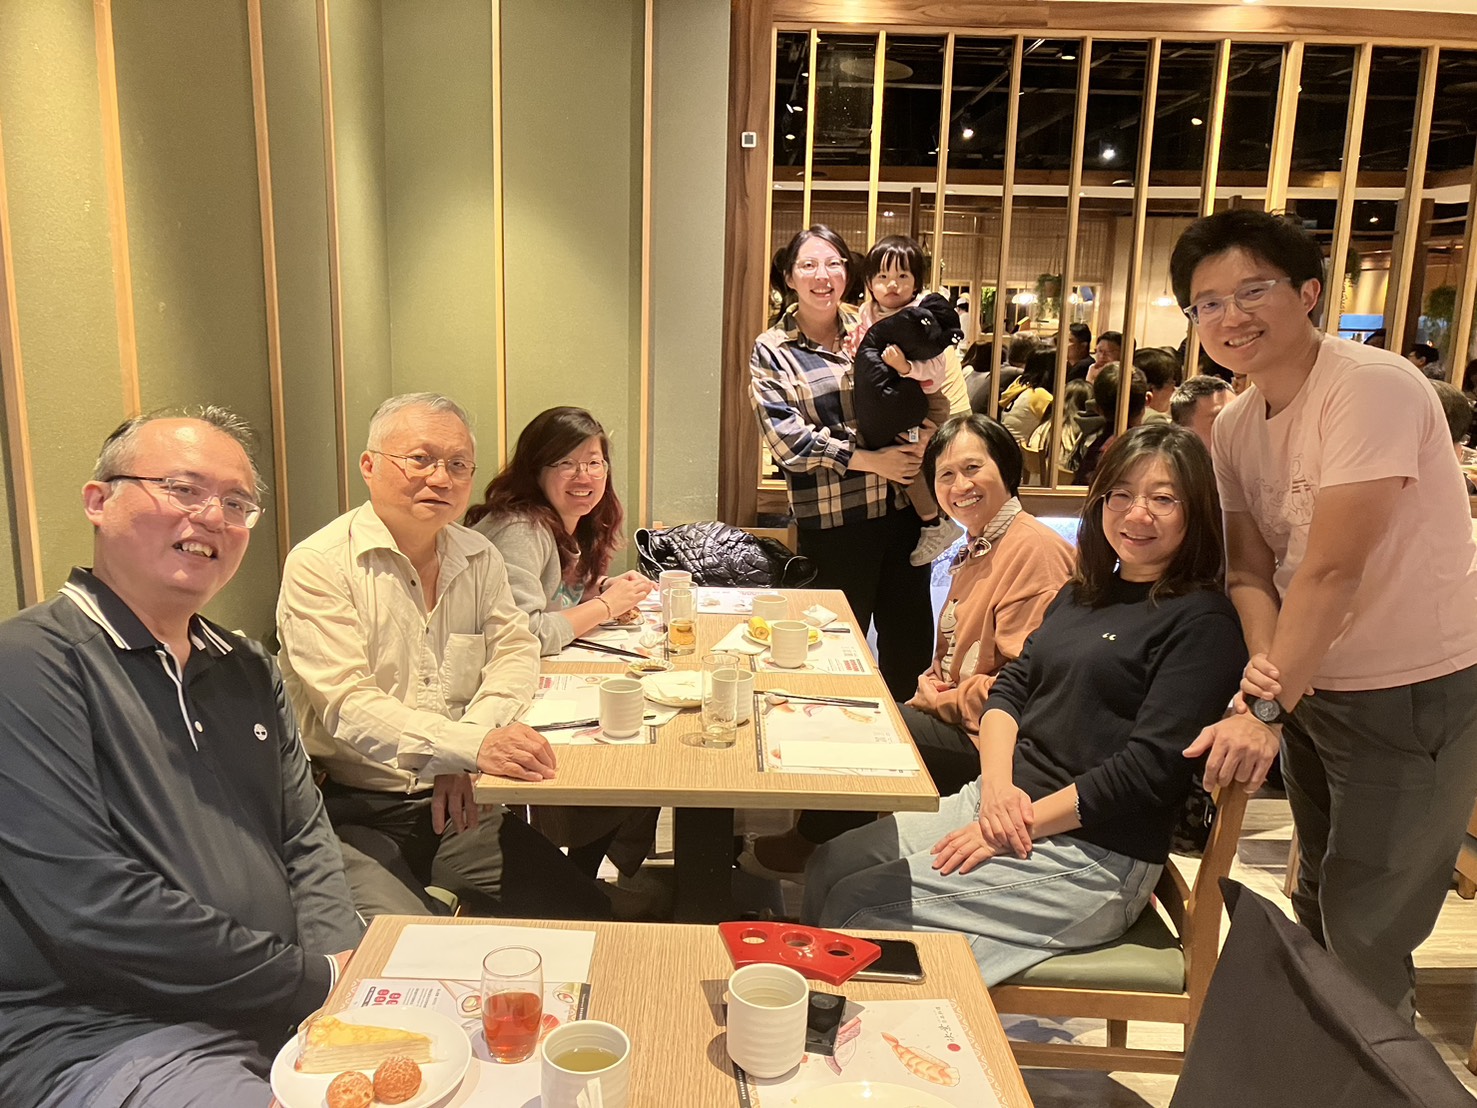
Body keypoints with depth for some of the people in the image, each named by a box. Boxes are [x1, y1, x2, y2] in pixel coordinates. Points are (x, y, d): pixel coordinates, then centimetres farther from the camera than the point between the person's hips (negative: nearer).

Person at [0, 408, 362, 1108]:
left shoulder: (247, 670, 12)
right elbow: (95, 910, -19)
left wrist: (342, 963, -7)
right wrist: (312, 978, -14)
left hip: (294, 1013, 7)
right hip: (101, 1035, -6)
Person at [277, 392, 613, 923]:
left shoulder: (479, 557, 10)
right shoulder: (318, 565, -9)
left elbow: (516, 650, 3)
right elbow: (348, 707, -19)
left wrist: (466, 754, -16)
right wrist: (473, 745, -33)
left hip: (456, 803, 5)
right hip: (356, 814, -5)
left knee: (585, 914, -8)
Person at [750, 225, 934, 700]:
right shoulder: (771, 351, 0)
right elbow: (787, 438, -10)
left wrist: (926, 433, -11)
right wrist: (870, 460, -16)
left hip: (902, 506, 4)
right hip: (830, 522, -4)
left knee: (910, 638, 11)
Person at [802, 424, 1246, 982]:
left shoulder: (1203, 622, -10)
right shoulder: (1081, 594, 15)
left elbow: (1150, 768, -17)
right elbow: (1009, 688, 9)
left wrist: (1023, 823, -17)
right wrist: (997, 784, -11)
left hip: (1093, 855, -7)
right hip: (1003, 799, 7)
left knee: (858, 907, -16)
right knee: (829, 867, -5)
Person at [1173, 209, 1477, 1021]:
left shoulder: (1370, 387, -23)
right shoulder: (1234, 426, 2)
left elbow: (1331, 570, -28)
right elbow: (1250, 572, -2)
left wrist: (1264, 711, -28)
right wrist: (1263, 665, -21)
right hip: (1313, 686, 8)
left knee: (1366, 934, 2)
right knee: (1319, 904, 23)